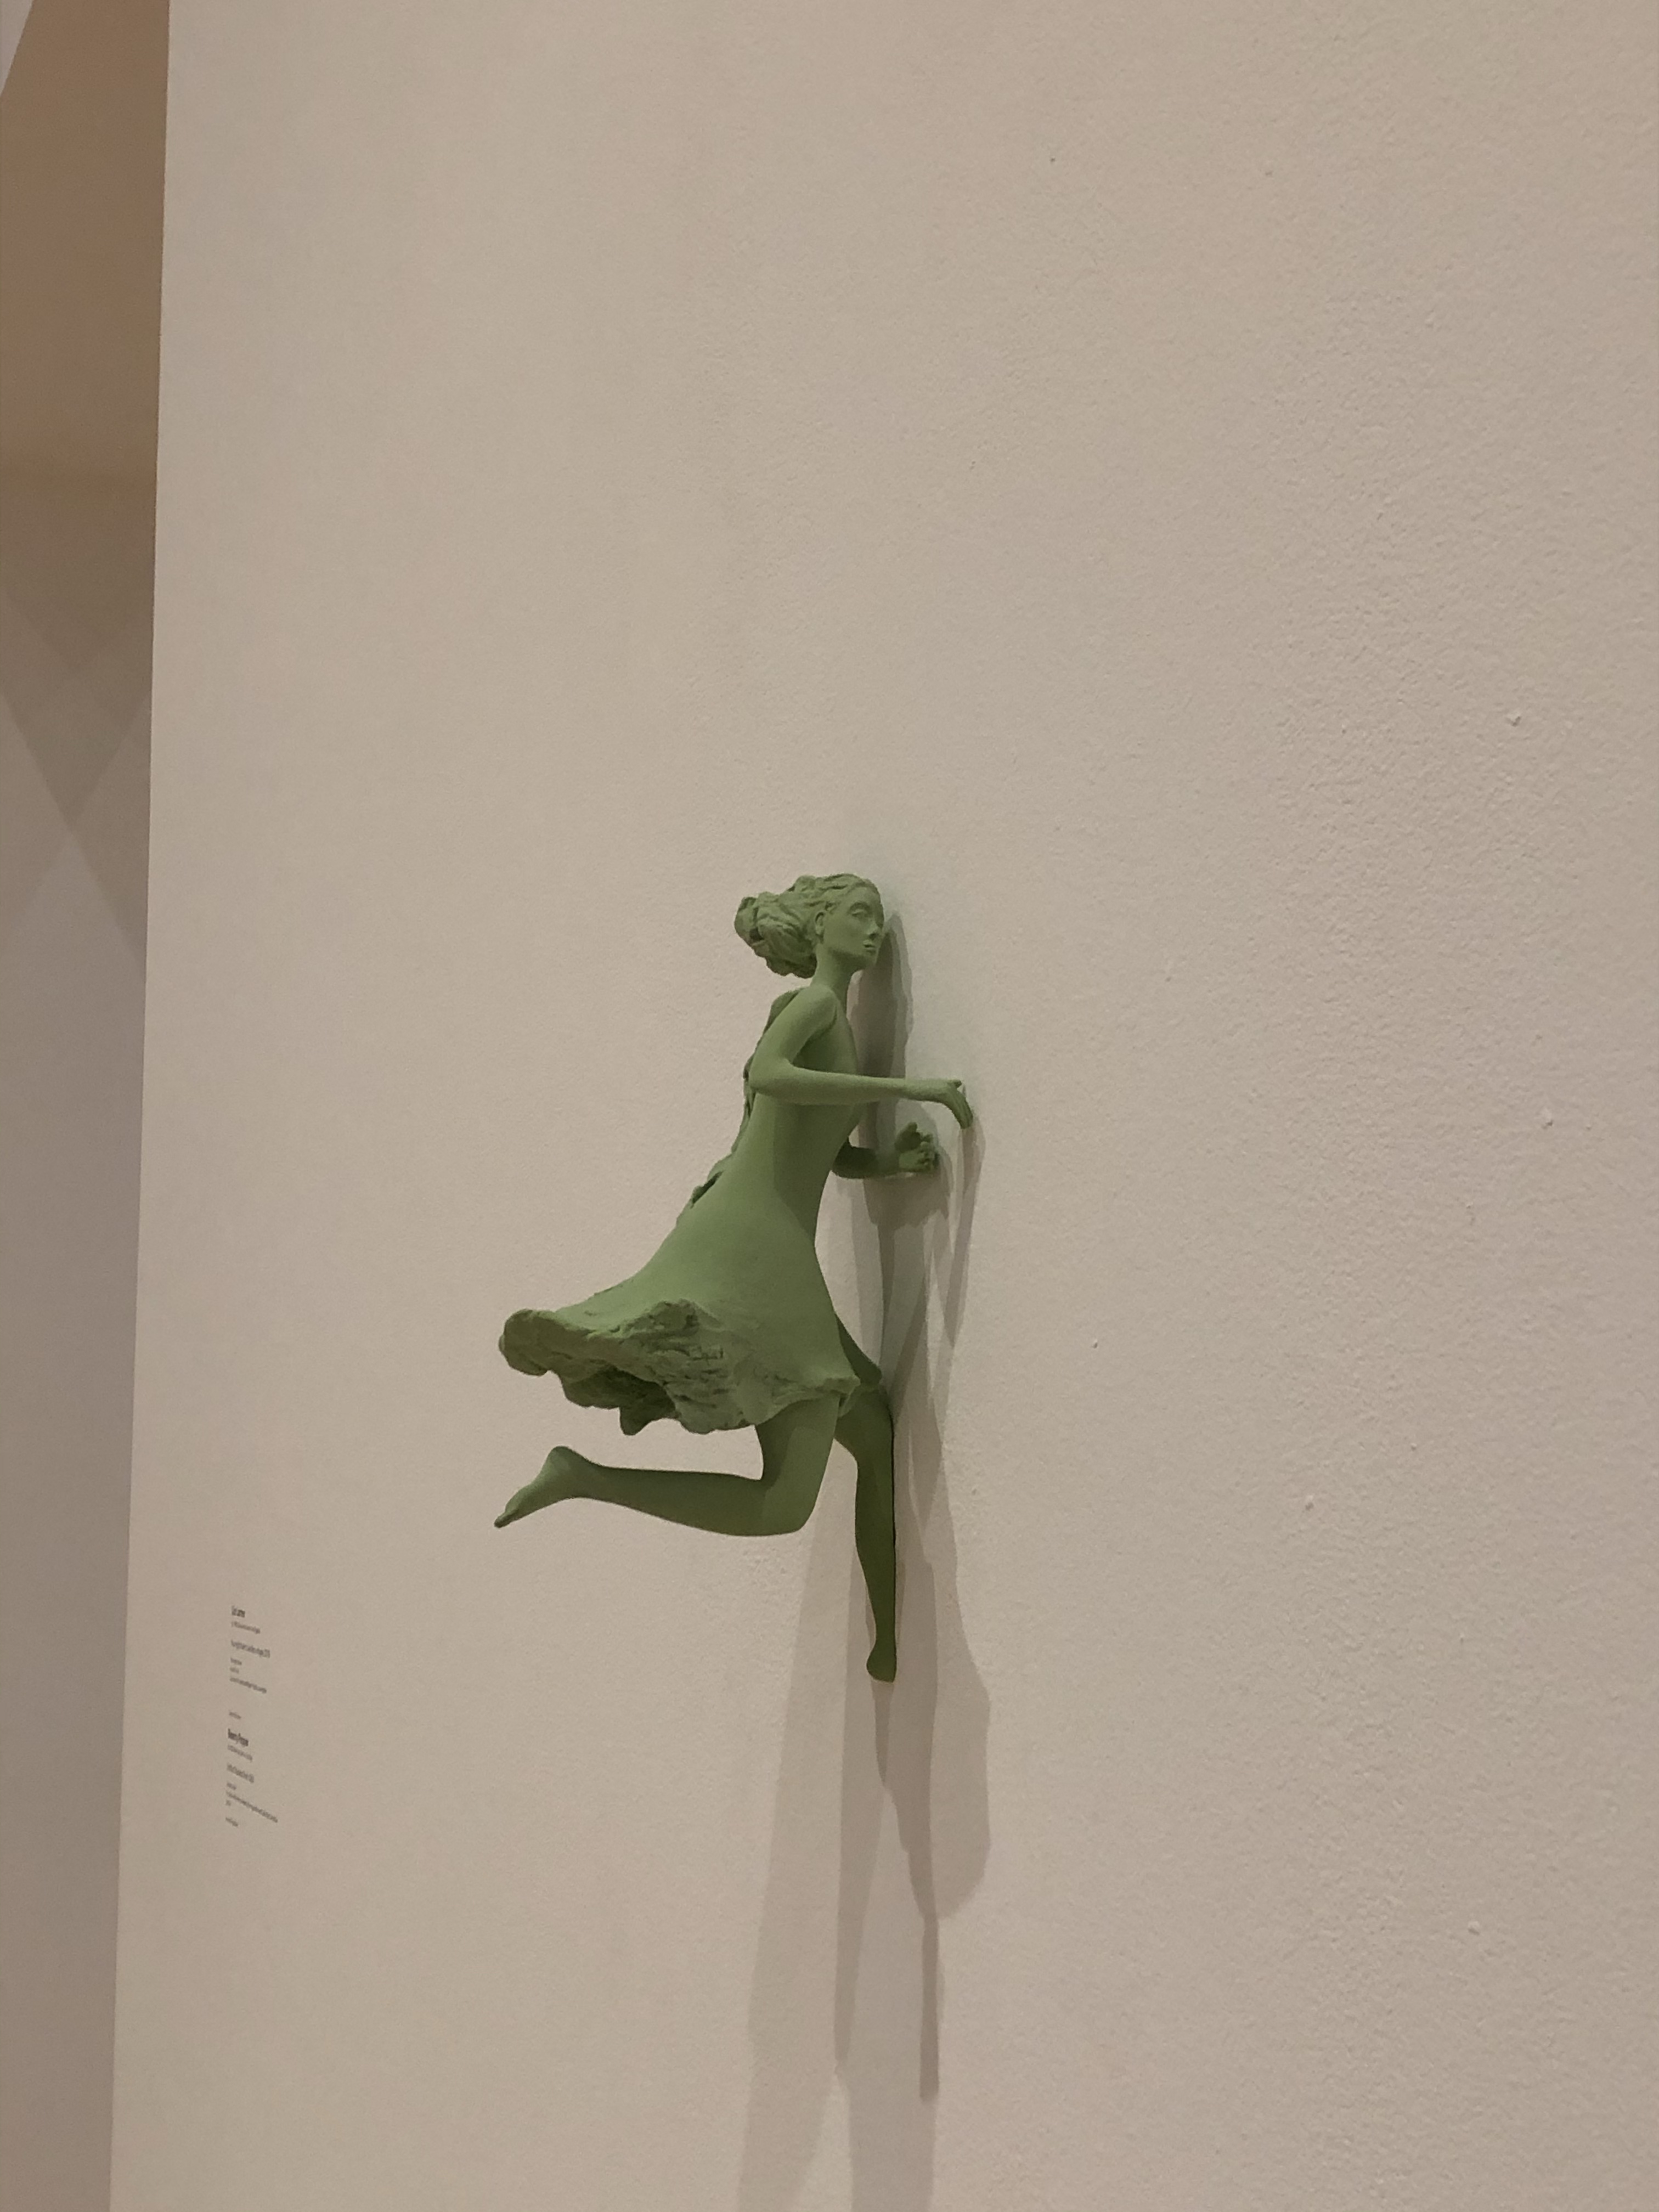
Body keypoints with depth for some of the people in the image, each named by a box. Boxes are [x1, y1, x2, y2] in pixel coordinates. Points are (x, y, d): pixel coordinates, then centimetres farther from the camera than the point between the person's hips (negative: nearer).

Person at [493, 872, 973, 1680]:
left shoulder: (835, 1023, 25)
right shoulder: (813, 1000, -3)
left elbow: (836, 1155, 30)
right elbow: (768, 1078, -25)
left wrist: (897, 1159, 8)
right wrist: (906, 1087, -21)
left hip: (774, 1261, 10)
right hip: (750, 1247, -10)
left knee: (881, 1442, 19)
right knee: (785, 1506, -16)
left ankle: (892, 1645, 29)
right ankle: (579, 1475, -13)